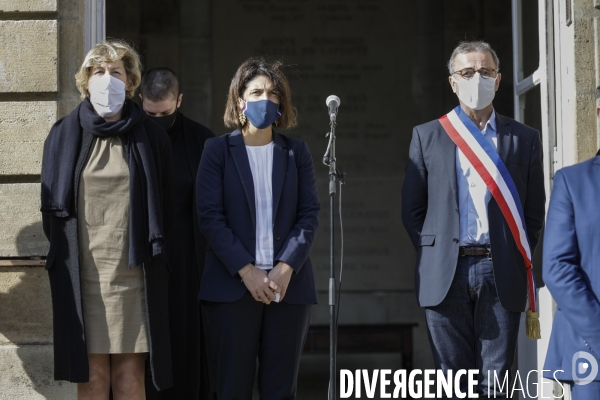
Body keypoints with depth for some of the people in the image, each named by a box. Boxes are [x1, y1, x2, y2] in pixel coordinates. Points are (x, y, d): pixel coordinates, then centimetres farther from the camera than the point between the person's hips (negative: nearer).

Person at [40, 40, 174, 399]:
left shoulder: (152, 137, 7)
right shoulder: (65, 134, 9)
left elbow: (166, 207, 11)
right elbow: (51, 207, 14)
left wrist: (154, 256, 7)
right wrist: (63, 256, 8)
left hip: (134, 274, 0)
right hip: (81, 273, 0)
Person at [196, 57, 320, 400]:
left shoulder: (297, 152, 9)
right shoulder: (218, 150, 4)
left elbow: (310, 215, 4)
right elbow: (211, 216, -4)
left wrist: (286, 268, -11)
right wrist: (246, 271, -13)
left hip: (289, 284, 2)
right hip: (233, 284, -1)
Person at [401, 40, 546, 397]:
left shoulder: (525, 139, 9)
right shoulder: (428, 136, 9)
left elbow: (534, 211, 11)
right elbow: (412, 209, 9)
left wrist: (516, 260, 4)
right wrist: (435, 257, 3)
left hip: (502, 274, 0)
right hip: (447, 274, 0)